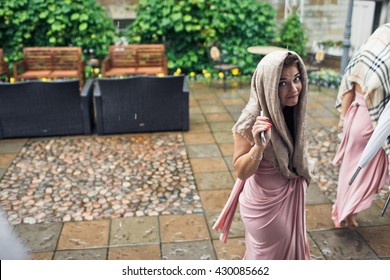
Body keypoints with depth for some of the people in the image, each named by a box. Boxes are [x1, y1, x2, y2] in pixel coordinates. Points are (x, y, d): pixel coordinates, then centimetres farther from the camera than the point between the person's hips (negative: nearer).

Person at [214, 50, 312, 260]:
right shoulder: (252, 120, -29)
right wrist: (258, 147, -42)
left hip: (291, 196, 7)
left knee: (290, 249, 27)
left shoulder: (293, 110, -10)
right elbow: (241, 171, -25)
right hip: (265, 202, -6)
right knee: (269, 255, 16)